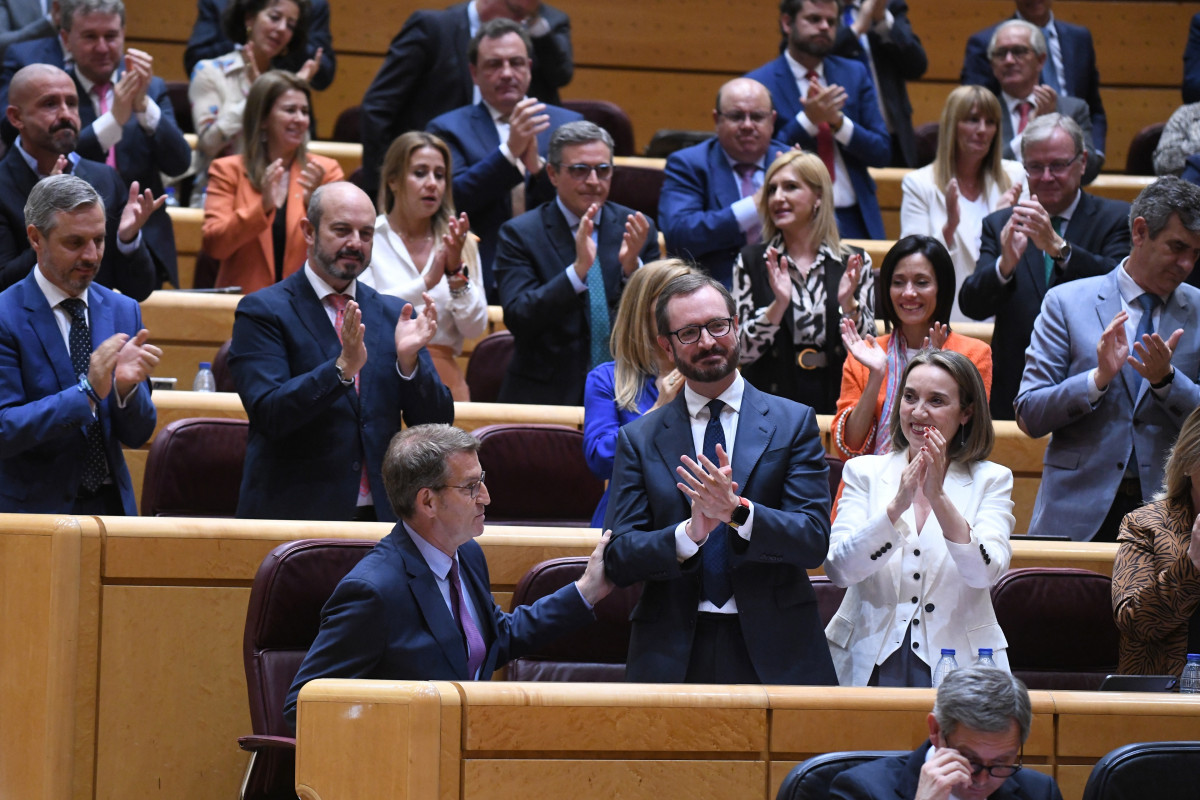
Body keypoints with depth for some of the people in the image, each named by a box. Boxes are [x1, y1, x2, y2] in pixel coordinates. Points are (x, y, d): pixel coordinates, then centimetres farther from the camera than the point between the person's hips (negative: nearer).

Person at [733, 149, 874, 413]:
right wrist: (778, 305, -15)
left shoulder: (854, 263, 7)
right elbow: (743, 352, 0)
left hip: (837, 399, 0)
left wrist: (848, 304, -12)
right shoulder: (751, 261, 7)